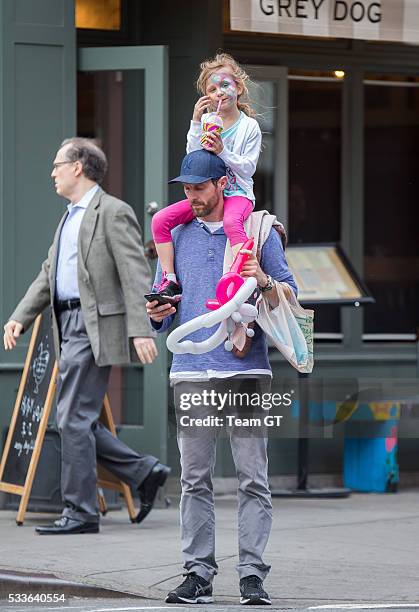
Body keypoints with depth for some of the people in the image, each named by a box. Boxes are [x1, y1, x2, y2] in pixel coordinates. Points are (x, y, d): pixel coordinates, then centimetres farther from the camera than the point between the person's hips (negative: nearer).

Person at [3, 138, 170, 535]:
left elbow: (135, 274, -15)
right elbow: (47, 276, 22)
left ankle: (80, 513, -5)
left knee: (74, 419, -10)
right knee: (73, 420, 8)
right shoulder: (70, 218, 21)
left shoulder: (113, 213, -8)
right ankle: (145, 473, 16)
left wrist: (141, 330, -24)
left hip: (96, 327, -10)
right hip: (69, 325, 10)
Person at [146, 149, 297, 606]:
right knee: (195, 479, 1)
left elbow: (290, 298, 6)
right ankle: (198, 573, 4)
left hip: (246, 371, -3)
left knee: (253, 478, -6)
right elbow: (163, 299, 19)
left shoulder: (259, 232, 7)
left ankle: (252, 574, -6)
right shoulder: (177, 237, 16)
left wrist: (265, 283, -15)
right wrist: (156, 314, -4)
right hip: (191, 373, 3)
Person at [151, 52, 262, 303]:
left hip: (238, 193, -5)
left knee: (231, 221, -40)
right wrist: (196, 122, -9)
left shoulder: (249, 126, 0)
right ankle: (170, 281, -13)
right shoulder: (206, 121, 11)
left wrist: (222, 151, -20)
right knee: (161, 219, -15)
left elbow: (248, 168, -6)